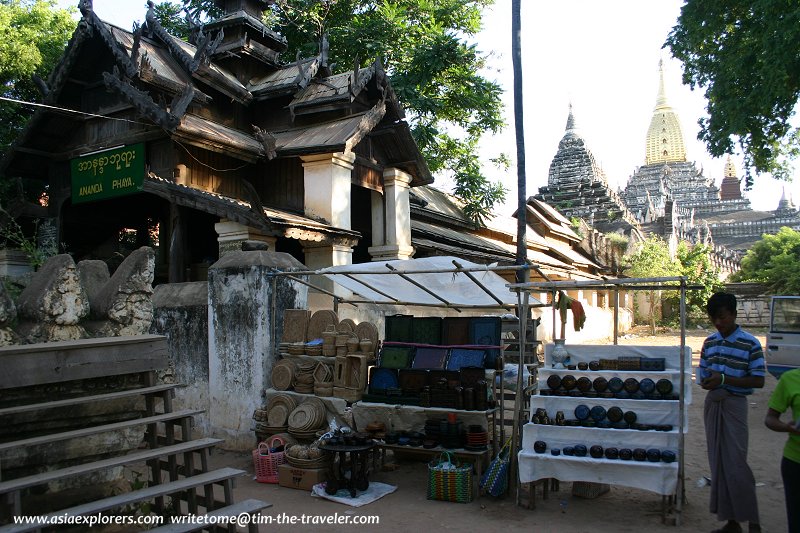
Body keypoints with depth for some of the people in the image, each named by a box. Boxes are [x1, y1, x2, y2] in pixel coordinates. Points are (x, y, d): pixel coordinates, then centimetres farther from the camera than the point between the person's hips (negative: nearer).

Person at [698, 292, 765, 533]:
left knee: (735, 463, -6)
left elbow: (758, 381, -10)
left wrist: (724, 379, -20)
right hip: (712, 404, 5)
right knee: (718, 463, 9)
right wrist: (708, 382, -9)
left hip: (734, 404, -5)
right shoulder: (709, 342, 8)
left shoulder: (750, 343, -8)